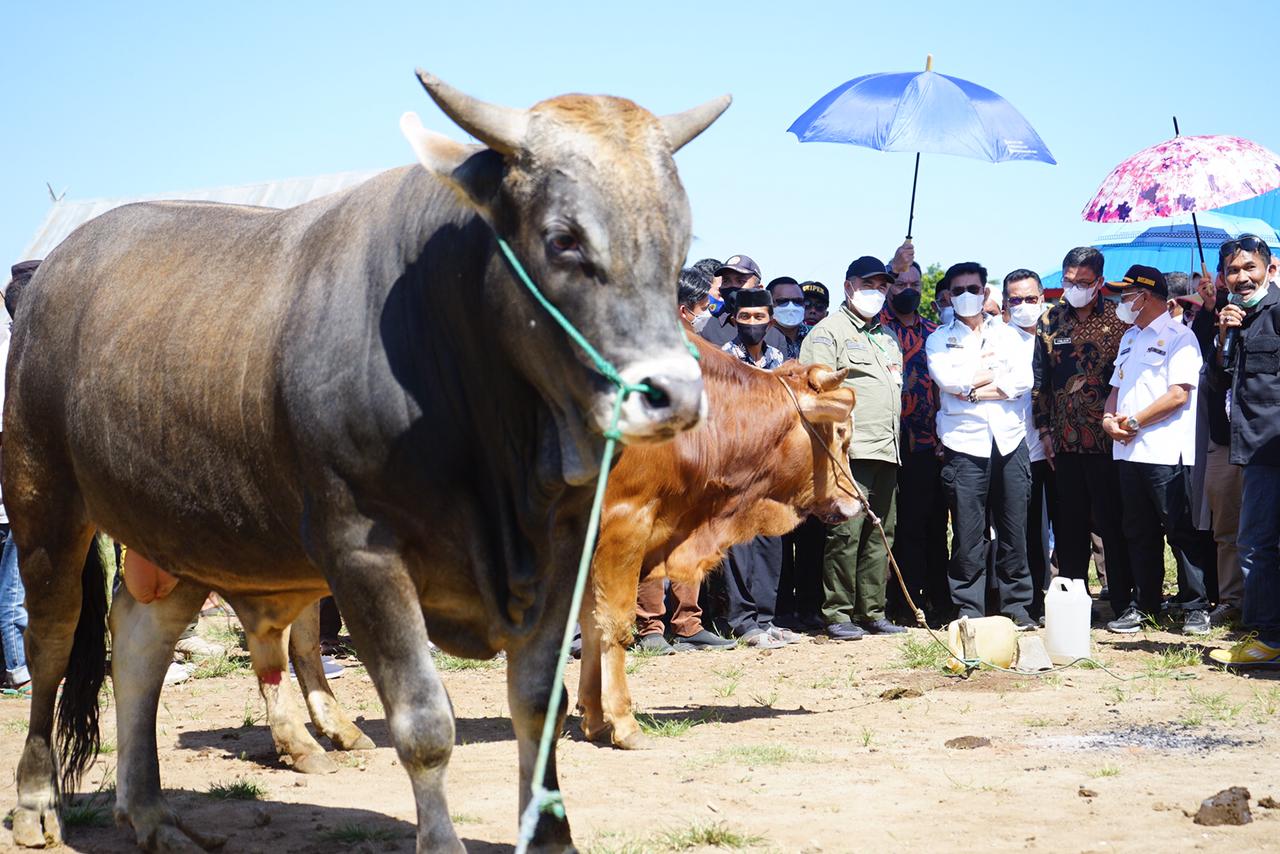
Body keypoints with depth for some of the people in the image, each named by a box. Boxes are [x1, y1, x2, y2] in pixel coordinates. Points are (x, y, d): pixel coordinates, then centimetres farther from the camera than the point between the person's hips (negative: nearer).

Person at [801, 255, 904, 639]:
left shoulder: (887, 337, 25)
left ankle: (872, 612, 12)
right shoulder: (829, 331, 0)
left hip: (887, 450, 8)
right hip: (851, 451, -7)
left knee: (880, 536, 7)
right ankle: (838, 614, -6)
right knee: (846, 533, -11)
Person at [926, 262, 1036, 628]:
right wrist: (995, 370, 0)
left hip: (1009, 438, 2)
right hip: (965, 442, -2)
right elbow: (948, 380, -8)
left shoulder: (1007, 335, 16)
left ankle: (1017, 607, 8)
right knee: (968, 533, -4)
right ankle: (969, 610, 1)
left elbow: (1024, 381, 1)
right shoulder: (939, 340, 11)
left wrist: (973, 390, -6)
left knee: (1014, 529, 1)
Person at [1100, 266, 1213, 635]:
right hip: (1129, 451, 8)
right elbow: (1117, 388, 22)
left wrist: (1134, 421, -14)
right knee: (1139, 534, 11)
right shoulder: (1130, 338, 20)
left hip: (1167, 452, -8)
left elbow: (1179, 394, -16)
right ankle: (1143, 605, 18)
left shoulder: (1178, 336, -6)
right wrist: (1109, 418, 1)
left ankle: (1197, 607, 1)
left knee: (1182, 532, -4)